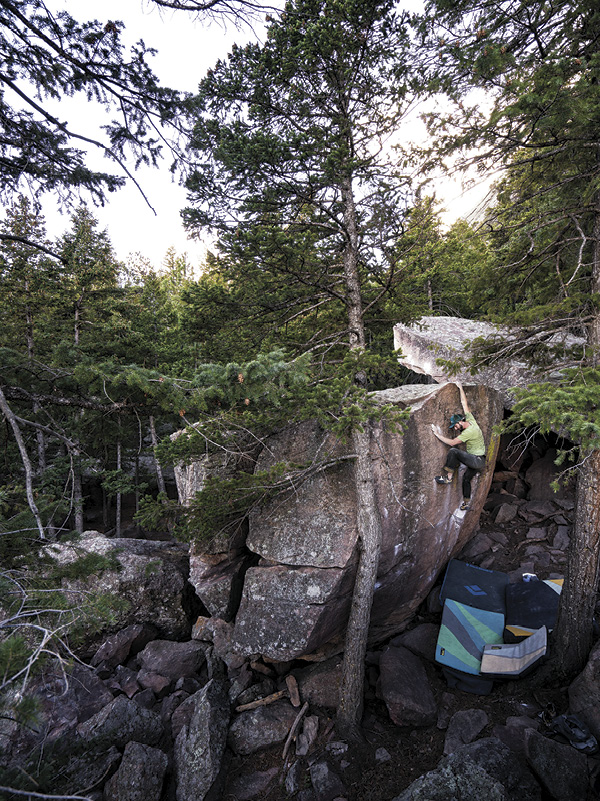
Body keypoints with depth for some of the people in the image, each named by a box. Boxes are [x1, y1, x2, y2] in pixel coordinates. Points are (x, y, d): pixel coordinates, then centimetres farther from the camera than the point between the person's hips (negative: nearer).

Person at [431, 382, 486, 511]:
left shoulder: (468, 432, -23)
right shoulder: (471, 420, 2)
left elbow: (452, 443, -20)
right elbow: (464, 404, 10)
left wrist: (438, 434, -15)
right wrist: (460, 388, 15)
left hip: (477, 460, -10)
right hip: (479, 462, 10)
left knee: (453, 451, -20)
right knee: (466, 479, 20)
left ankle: (448, 477, -13)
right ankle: (466, 503, 28)